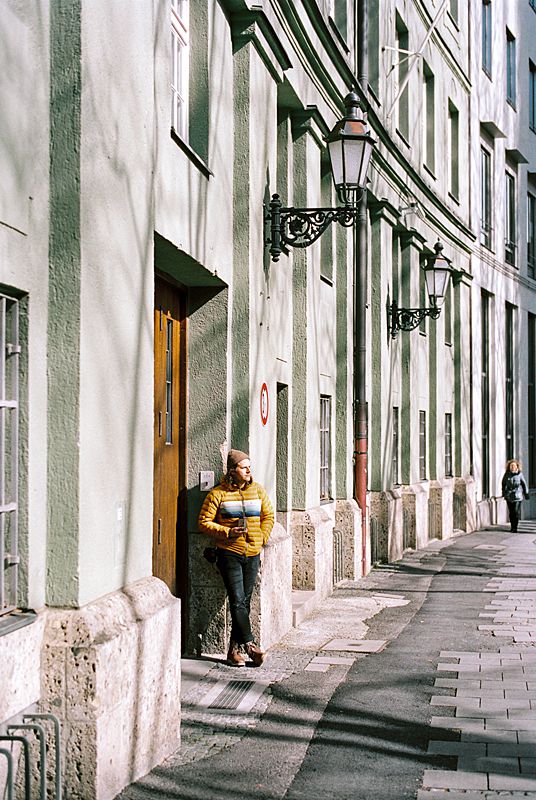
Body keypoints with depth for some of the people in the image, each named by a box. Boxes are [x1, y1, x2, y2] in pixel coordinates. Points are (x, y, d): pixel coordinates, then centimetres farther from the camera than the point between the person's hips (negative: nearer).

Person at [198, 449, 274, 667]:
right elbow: (204, 522, -5)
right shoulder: (218, 493, -5)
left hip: (252, 555, 4)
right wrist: (227, 532, -16)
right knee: (237, 602, -9)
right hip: (229, 554, -4)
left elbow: (268, 516, 18)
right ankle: (250, 645, -7)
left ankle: (234, 649, 12)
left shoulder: (257, 490, 8)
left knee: (245, 602, 6)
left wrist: (261, 539, 6)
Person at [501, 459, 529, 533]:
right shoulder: (507, 474, 4)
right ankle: (512, 526, 20)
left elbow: (524, 484, 5)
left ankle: (515, 527, -3)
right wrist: (504, 493, 12)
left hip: (517, 496, -2)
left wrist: (526, 494, 7)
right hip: (509, 496, 2)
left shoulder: (520, 474, -2)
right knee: (511, 512, 8)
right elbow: (503, 484, 14)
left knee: (516, 512, -8)